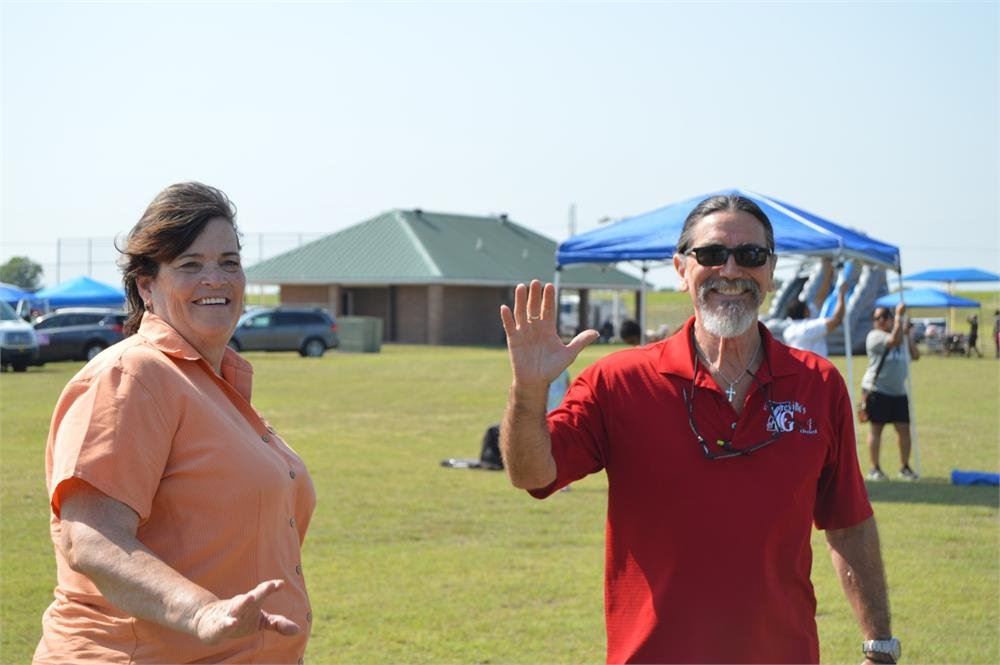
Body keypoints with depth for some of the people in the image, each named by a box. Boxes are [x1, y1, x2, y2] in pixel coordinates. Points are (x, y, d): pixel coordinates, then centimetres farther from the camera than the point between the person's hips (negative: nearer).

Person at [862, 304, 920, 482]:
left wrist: (908, 335, 1)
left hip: (898, 392, 7)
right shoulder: (875, 336, -9)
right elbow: (894, 340, -26)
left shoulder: (901, 336, 15)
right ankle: (875, 469, 4)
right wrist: (899, 316, -20)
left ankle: (905, 467, 13)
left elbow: (915, 355, 11)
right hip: (877, 390, -7)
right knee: (876, 429, -2)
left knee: (904, 429, 3)